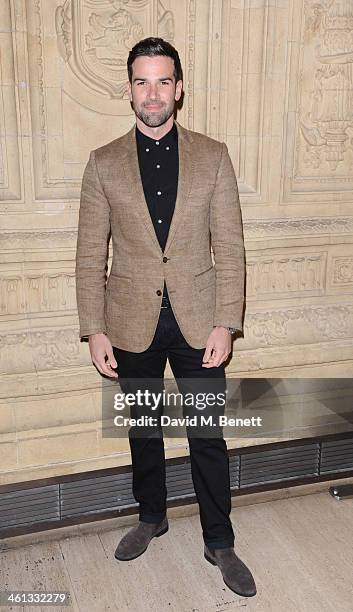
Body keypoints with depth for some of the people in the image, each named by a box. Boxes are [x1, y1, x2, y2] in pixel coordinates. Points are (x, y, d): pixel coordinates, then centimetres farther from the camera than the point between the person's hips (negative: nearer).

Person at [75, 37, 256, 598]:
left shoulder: (213, 157, 0)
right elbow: (90, 256, 0)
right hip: (132, 324, 1)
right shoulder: (104, 163, 1)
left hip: (197, 321, -1)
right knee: (143, 430, 17)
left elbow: (229, 248, -2)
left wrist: (225, 324, -9)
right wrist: (95, 330, -5)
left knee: (208, 437, 7)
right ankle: (152, 516, 41)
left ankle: (219, 543, 27)